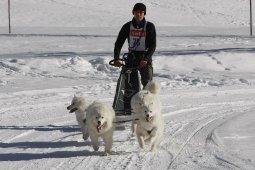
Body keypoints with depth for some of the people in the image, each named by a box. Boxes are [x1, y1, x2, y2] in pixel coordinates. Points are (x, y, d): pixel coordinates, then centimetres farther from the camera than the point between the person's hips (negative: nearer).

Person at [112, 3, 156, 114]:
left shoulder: (149, 27, -1)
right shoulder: (127, 27, 5)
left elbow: (153, 46, -6)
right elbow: (118, 43, 3)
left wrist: (146, 59, -19)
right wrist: (116, 58, -11)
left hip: (145, 58, -2)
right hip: (131, 57, 2)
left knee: (148, 84, -11)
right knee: (130, 85, -4)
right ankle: (128, 109, -3)